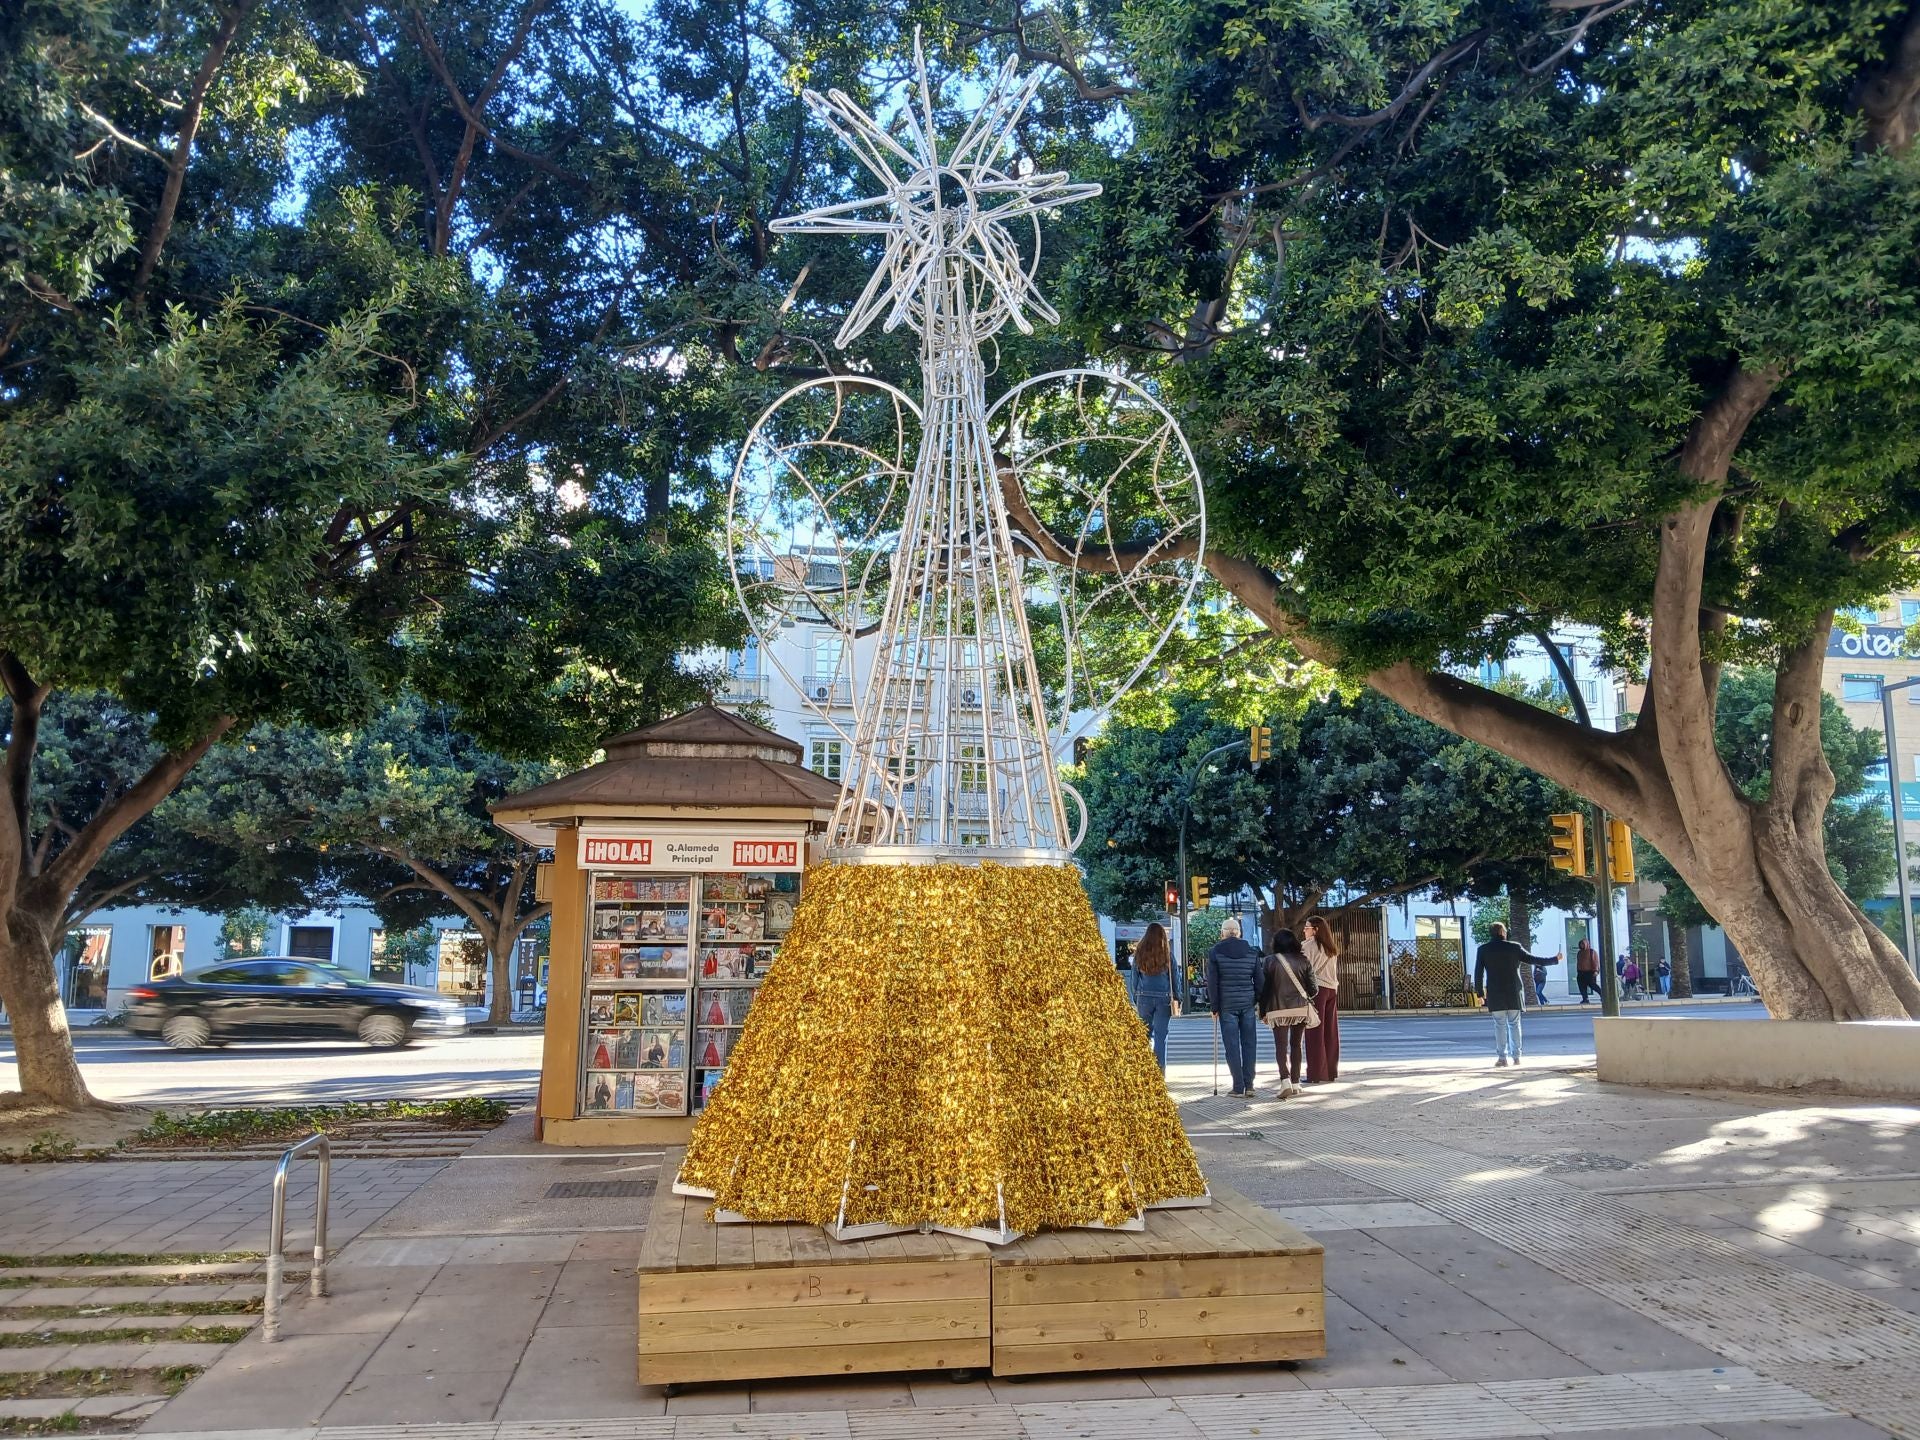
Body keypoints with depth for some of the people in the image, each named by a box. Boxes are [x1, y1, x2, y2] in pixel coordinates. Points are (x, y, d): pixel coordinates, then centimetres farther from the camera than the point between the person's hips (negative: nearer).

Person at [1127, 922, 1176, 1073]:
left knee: (1146, 1034, 14)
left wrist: (1134, 1000, 13)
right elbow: (1175, 977, 2)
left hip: (1144, 997, 1)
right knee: (1161, 1035, 3)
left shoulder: (1139, 954, 1)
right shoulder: (1167, 954, -2)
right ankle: (1160, 1070, 1)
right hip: (1163, 998, -1)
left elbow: (1133, 978, 5)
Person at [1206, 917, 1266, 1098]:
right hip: (1248, 1004, 2)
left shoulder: (1215, 952, -3)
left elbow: (1212, 982, -4)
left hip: (1227, 1005, -2)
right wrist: (1260, 1003, 13)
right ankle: (1249, 1086, 6)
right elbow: (1259, 980, 6)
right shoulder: (1252, 952, 5)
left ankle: (1239, 1088, 0)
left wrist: (1215, 1007, 1)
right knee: (1248, 1044, 8)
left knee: (1232, 1047, 1)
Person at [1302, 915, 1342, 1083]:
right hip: (1332, 989, 7)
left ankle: (1316, 1074, -5)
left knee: (1315, 1032, -4)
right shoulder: (1332, 949, 15)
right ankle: (1331, 1071, 15)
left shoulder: (1308, 945, -7)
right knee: (1330, 1032, 10)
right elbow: (1334, 971, 16)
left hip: (1316, 989, -7)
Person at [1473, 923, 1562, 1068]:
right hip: (1513, 993, 1)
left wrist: (1480, 993, 5)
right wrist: (1555, 959, 18)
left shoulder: (1483, 950, 0)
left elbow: (1478, 973, -2)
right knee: (1514, 1024, 10)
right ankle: (1516, 1056, 10)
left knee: (1500, 1025, 2)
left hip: (1495, 994, -1)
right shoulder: (1513, 947, 0)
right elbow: (1532, 959, 6)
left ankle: (1502, 1057, -3)